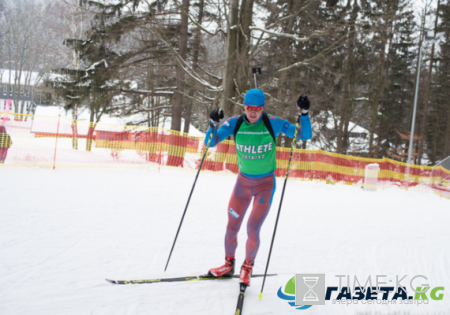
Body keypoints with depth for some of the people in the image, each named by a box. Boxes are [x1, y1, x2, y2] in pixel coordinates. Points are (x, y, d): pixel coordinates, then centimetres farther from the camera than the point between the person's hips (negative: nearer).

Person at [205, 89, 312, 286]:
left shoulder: (273, 124, -14)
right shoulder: (235, 123, -9)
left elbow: (305, 135, -12)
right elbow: (210, 142, -11)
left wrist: (304, 113, -28)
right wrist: (213, 124, -29)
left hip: (265, 184, -2)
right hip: (243, 181, 3)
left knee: (253, 229, -8)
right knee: (232, 227, 8)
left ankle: (248, 267, 17)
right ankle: (229, 264, 31)